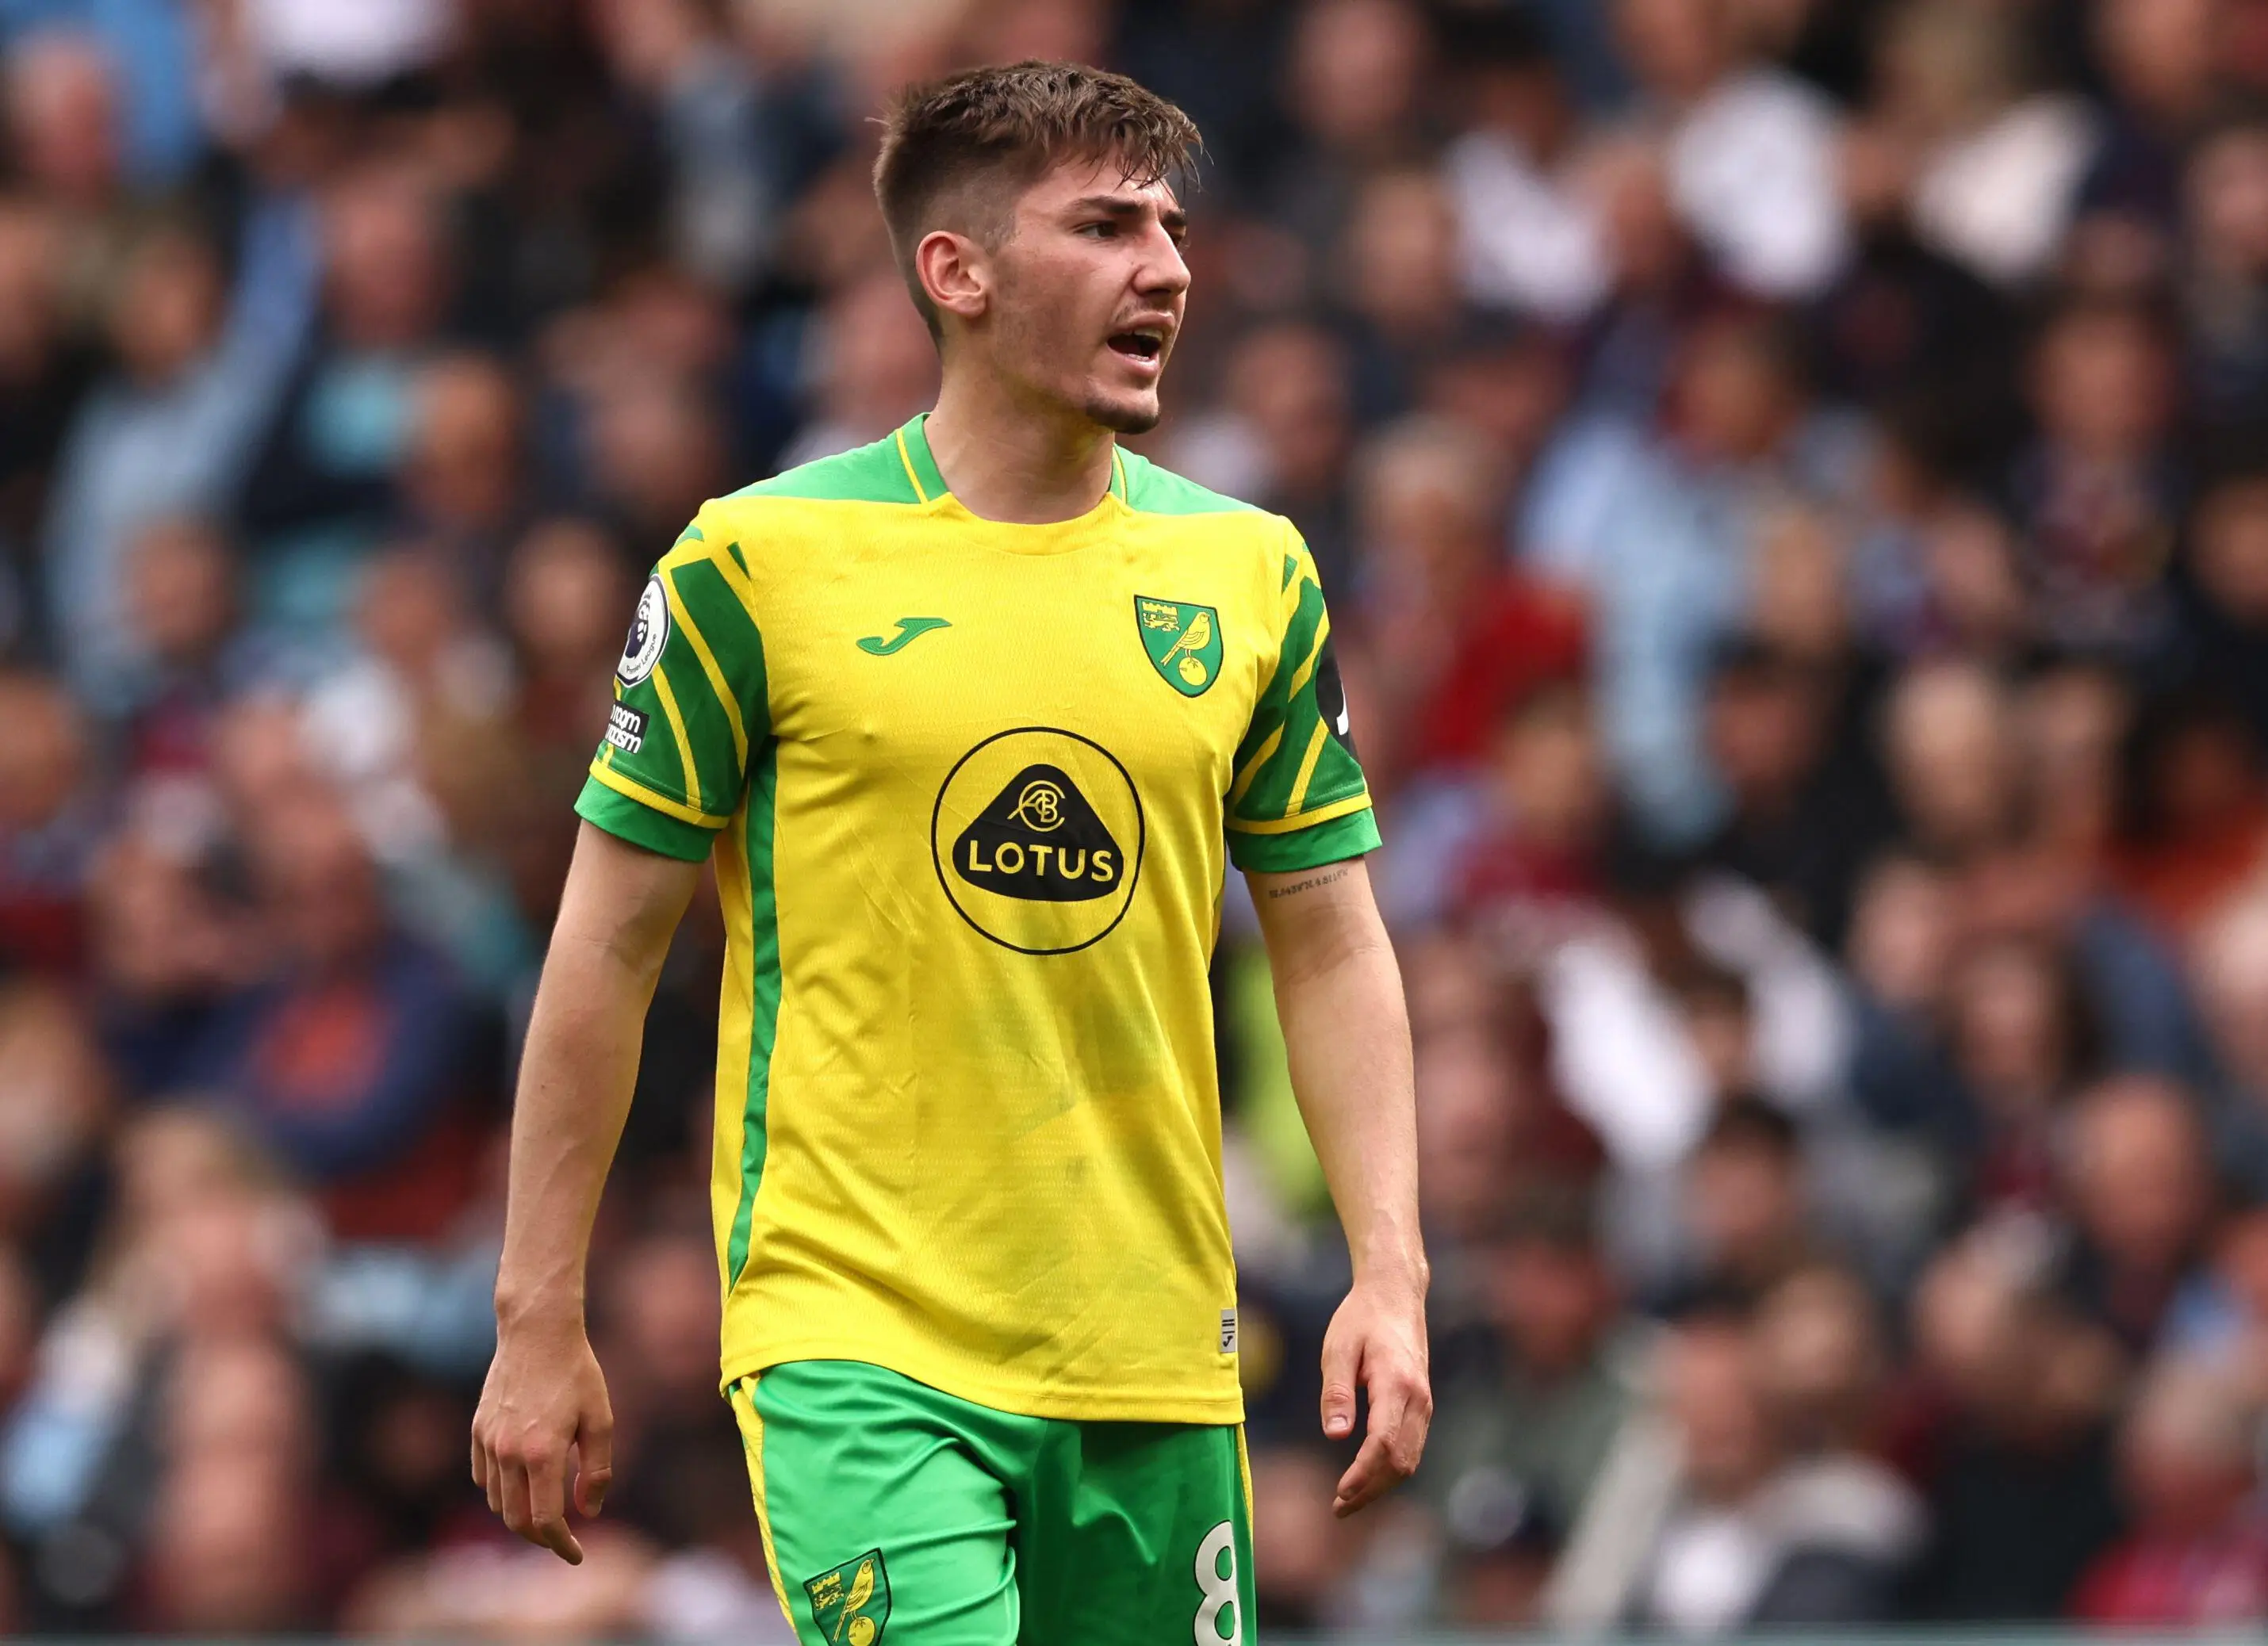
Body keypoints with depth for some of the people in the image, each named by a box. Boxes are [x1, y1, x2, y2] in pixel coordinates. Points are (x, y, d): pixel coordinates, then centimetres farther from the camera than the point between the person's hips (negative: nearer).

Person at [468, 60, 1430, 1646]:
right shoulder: (758, 563, -3)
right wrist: (541, 1320, 0)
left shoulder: (1250, 574, 8)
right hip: (858, 1340, -4)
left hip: (1154, 1353, 4)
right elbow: (611, 945, 1)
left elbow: (1331, 944, 12)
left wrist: (1390, 1276, 1)